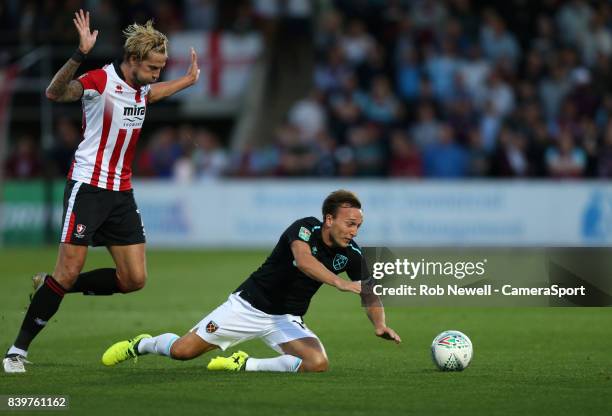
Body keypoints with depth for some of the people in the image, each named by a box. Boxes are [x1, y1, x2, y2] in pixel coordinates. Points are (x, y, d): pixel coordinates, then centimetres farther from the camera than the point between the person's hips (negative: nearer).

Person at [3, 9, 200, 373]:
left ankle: (51, 286, 18)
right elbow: (55, 93, -34)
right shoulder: (101, 80, -15)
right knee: (69, 271, -11)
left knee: (134, 280, 0)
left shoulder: (142, 87, 8)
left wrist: (187, 81, 33)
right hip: (88, 186, -7)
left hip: (122, 192, 7)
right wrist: (81, 54, -46)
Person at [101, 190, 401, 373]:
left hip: (286, 320, 4)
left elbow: (370, 294, -3)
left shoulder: (351, 254, -6)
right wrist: (340, 283, -54)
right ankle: (141, 344, 29)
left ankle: (244, 365, -3)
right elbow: (303, 260, -41)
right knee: (182, 350, -7)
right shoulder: (305, 228, -21)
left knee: (318, 363, -25)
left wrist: (379, 325, -23)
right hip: (250, 305, -4)